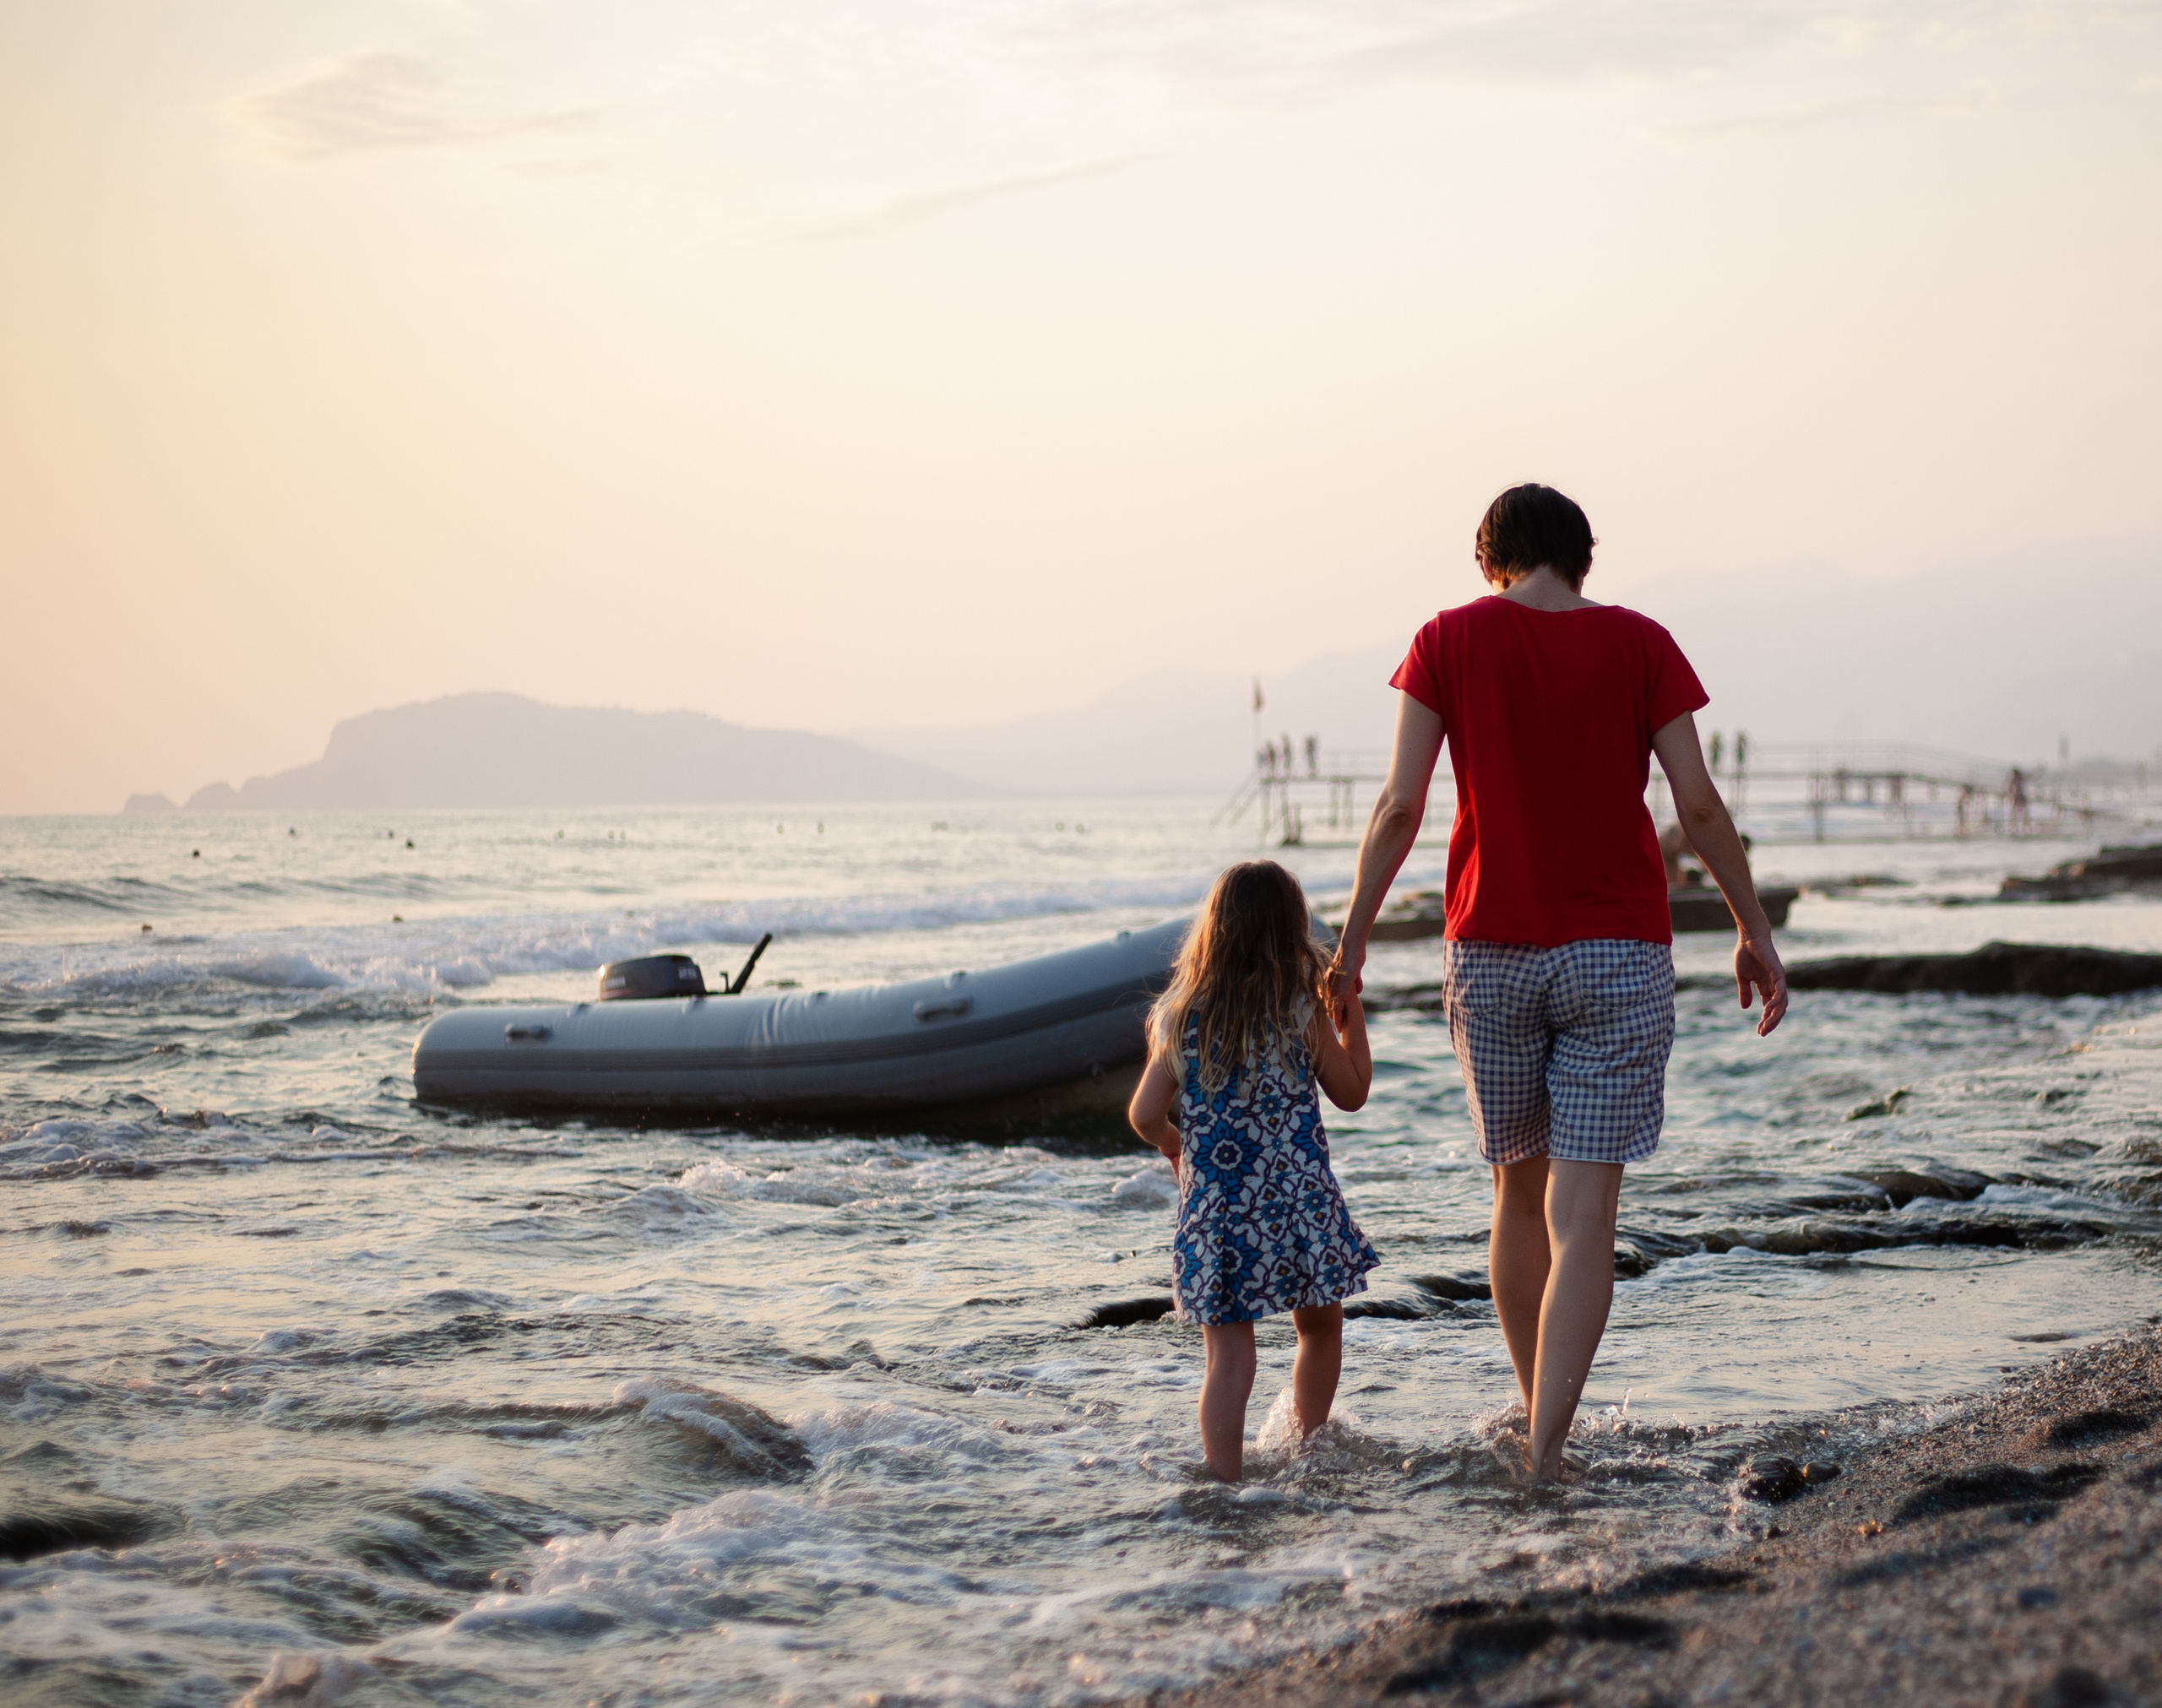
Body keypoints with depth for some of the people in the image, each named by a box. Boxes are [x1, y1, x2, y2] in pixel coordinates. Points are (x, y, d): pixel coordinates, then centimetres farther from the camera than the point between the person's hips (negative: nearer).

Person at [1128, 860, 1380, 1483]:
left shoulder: (1182, 1015, 1)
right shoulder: (1303, 1009, -5)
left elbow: (1145, 1115, 1)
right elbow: (1352, 1092, 7)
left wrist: (1175, 1146, 21)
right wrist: (1350, 1011, 14)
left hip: (1215, 1211, 1)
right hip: (1299, 1205, -1)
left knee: (1228, 1356, 2)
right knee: (1320, 1327, 22)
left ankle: (1225, 1481, -5)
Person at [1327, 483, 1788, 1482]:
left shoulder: (1449, 641, 0)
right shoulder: (1639, 644, 0)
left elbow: (1400, 807, -4)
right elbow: (1699, 806, -2)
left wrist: (1352, 941, 4)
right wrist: (1753, 932, 8)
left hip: (1490, 950, 1)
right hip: (1619, 951, -1)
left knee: (1518, 1192, 18)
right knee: (1583, 1216, -4)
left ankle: (1538, 1420, 30)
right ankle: (1547, 1454, -14)